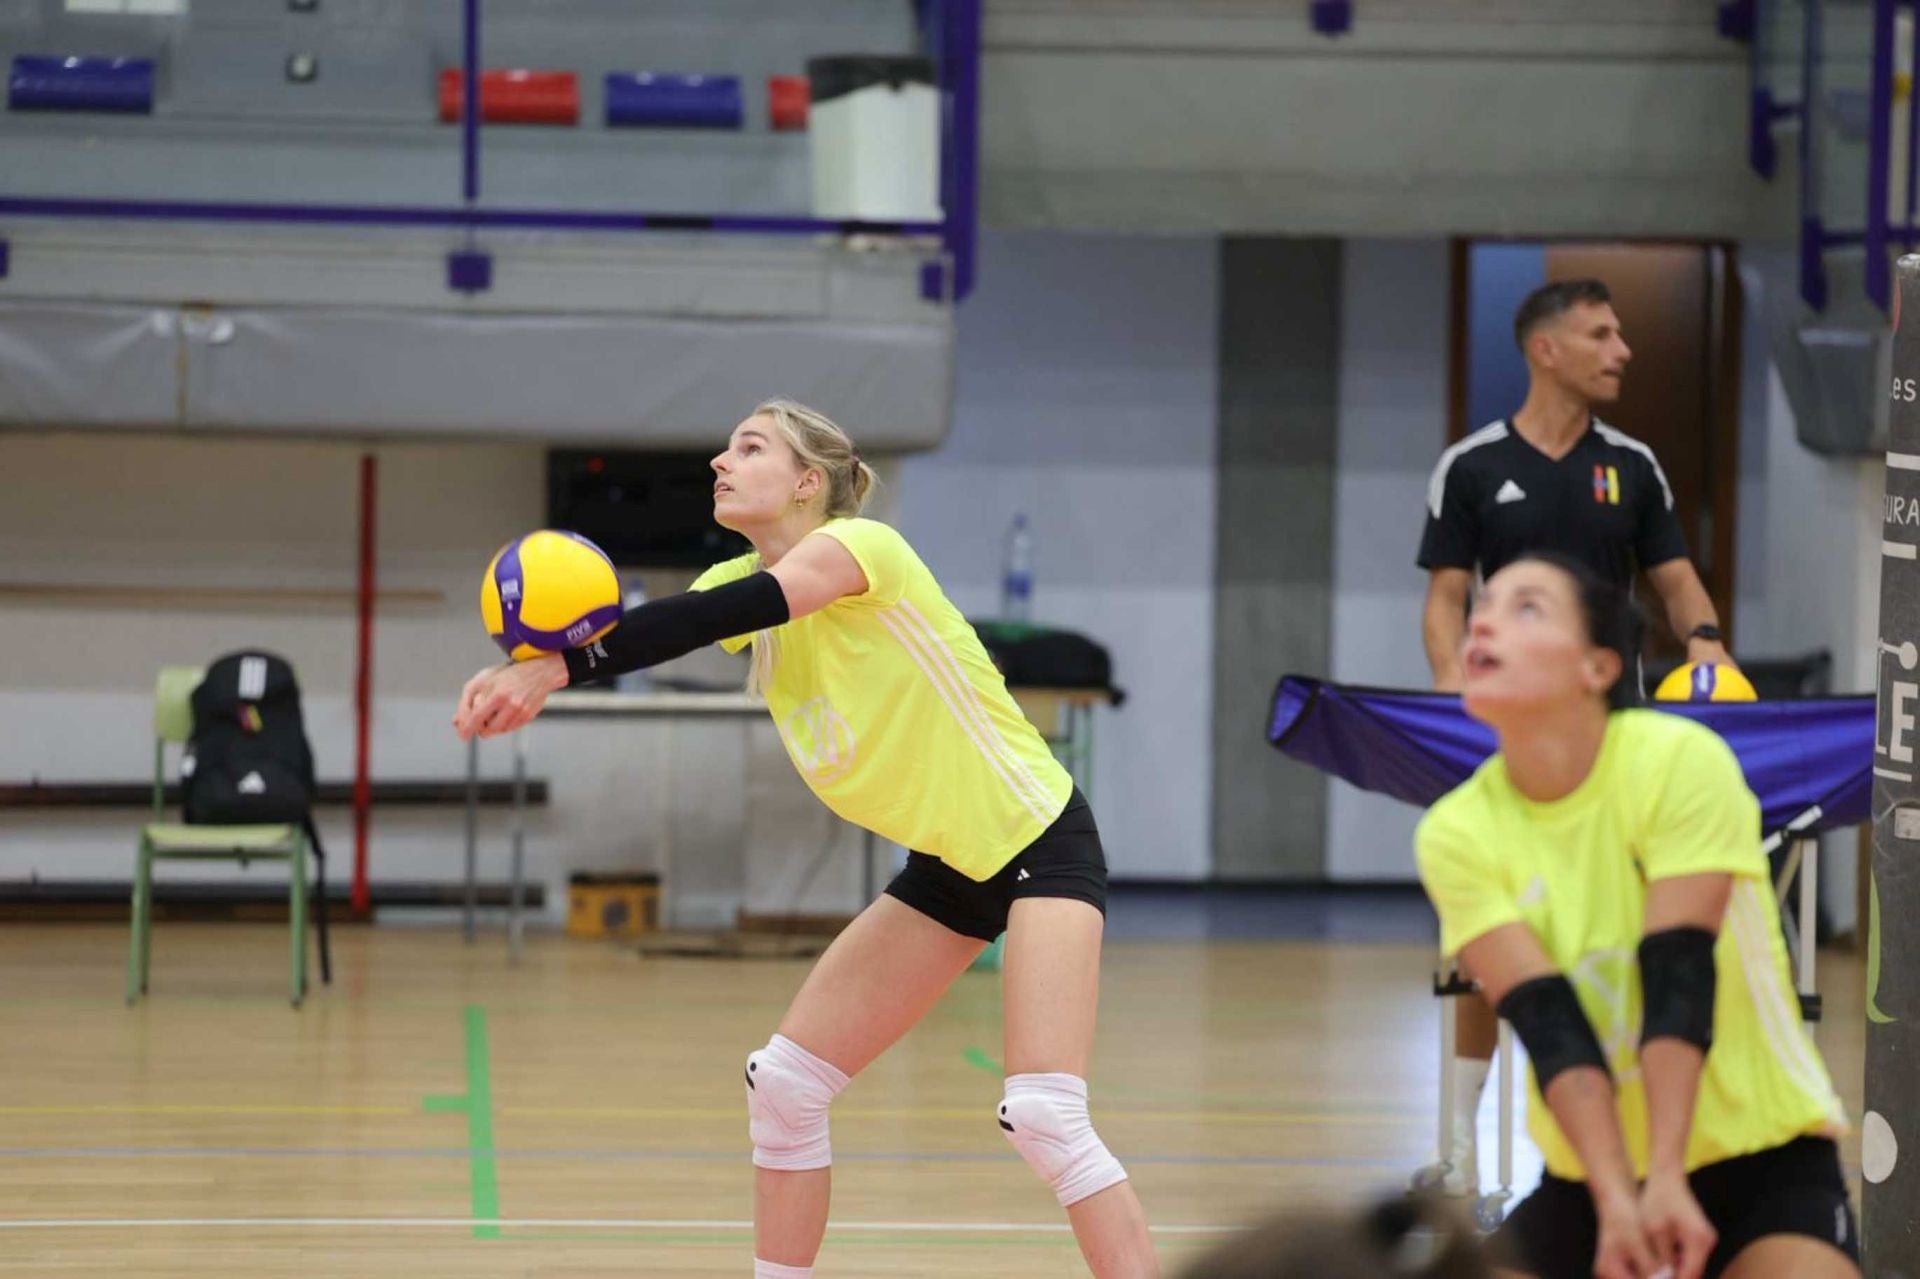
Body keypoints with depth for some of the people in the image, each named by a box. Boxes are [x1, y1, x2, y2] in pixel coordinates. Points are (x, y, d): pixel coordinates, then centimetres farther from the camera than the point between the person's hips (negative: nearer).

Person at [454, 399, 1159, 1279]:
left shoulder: (860, 545, -18)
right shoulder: (744, 582, 4)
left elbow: (729, 612, -35)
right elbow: (636, 634, -13)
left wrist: (556, 669, -43)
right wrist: (526, 675, -35)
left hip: (1036, 838, -8)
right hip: (946, 865, 8)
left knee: (1044, 1115, -22)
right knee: (783, 1085, 5)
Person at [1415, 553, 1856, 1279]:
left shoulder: (1680, 761, -15)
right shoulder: (1456, 833, -7)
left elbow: (1678, 982, -22)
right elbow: (1549, 1024, -16)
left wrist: (1667, 1180, -31)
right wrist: (1617, 1199, -29)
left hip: (1763, 1163, -3)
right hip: (1591, 1177, 3)